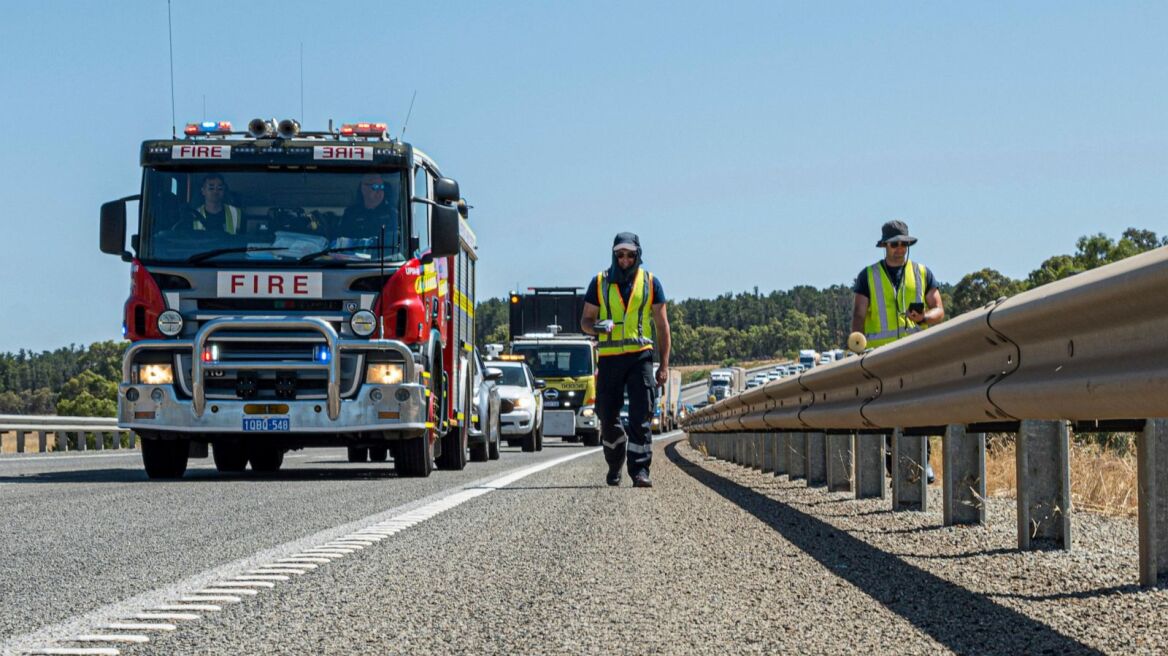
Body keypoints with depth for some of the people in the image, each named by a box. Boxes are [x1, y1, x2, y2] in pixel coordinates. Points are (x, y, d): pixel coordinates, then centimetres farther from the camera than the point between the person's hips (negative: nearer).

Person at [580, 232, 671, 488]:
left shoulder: (650, 283, 8)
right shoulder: (600, 283, 8)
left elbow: (662, 326, 10)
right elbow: (585, 320, 11)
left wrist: (664, 364, 4)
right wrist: (596, 327, -14)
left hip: (640, 356, -1)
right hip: (609, 358, 1)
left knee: (641, 417, -10)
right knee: (608, 418, 6)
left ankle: (640, 470, -11)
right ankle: (614, 465, 27)